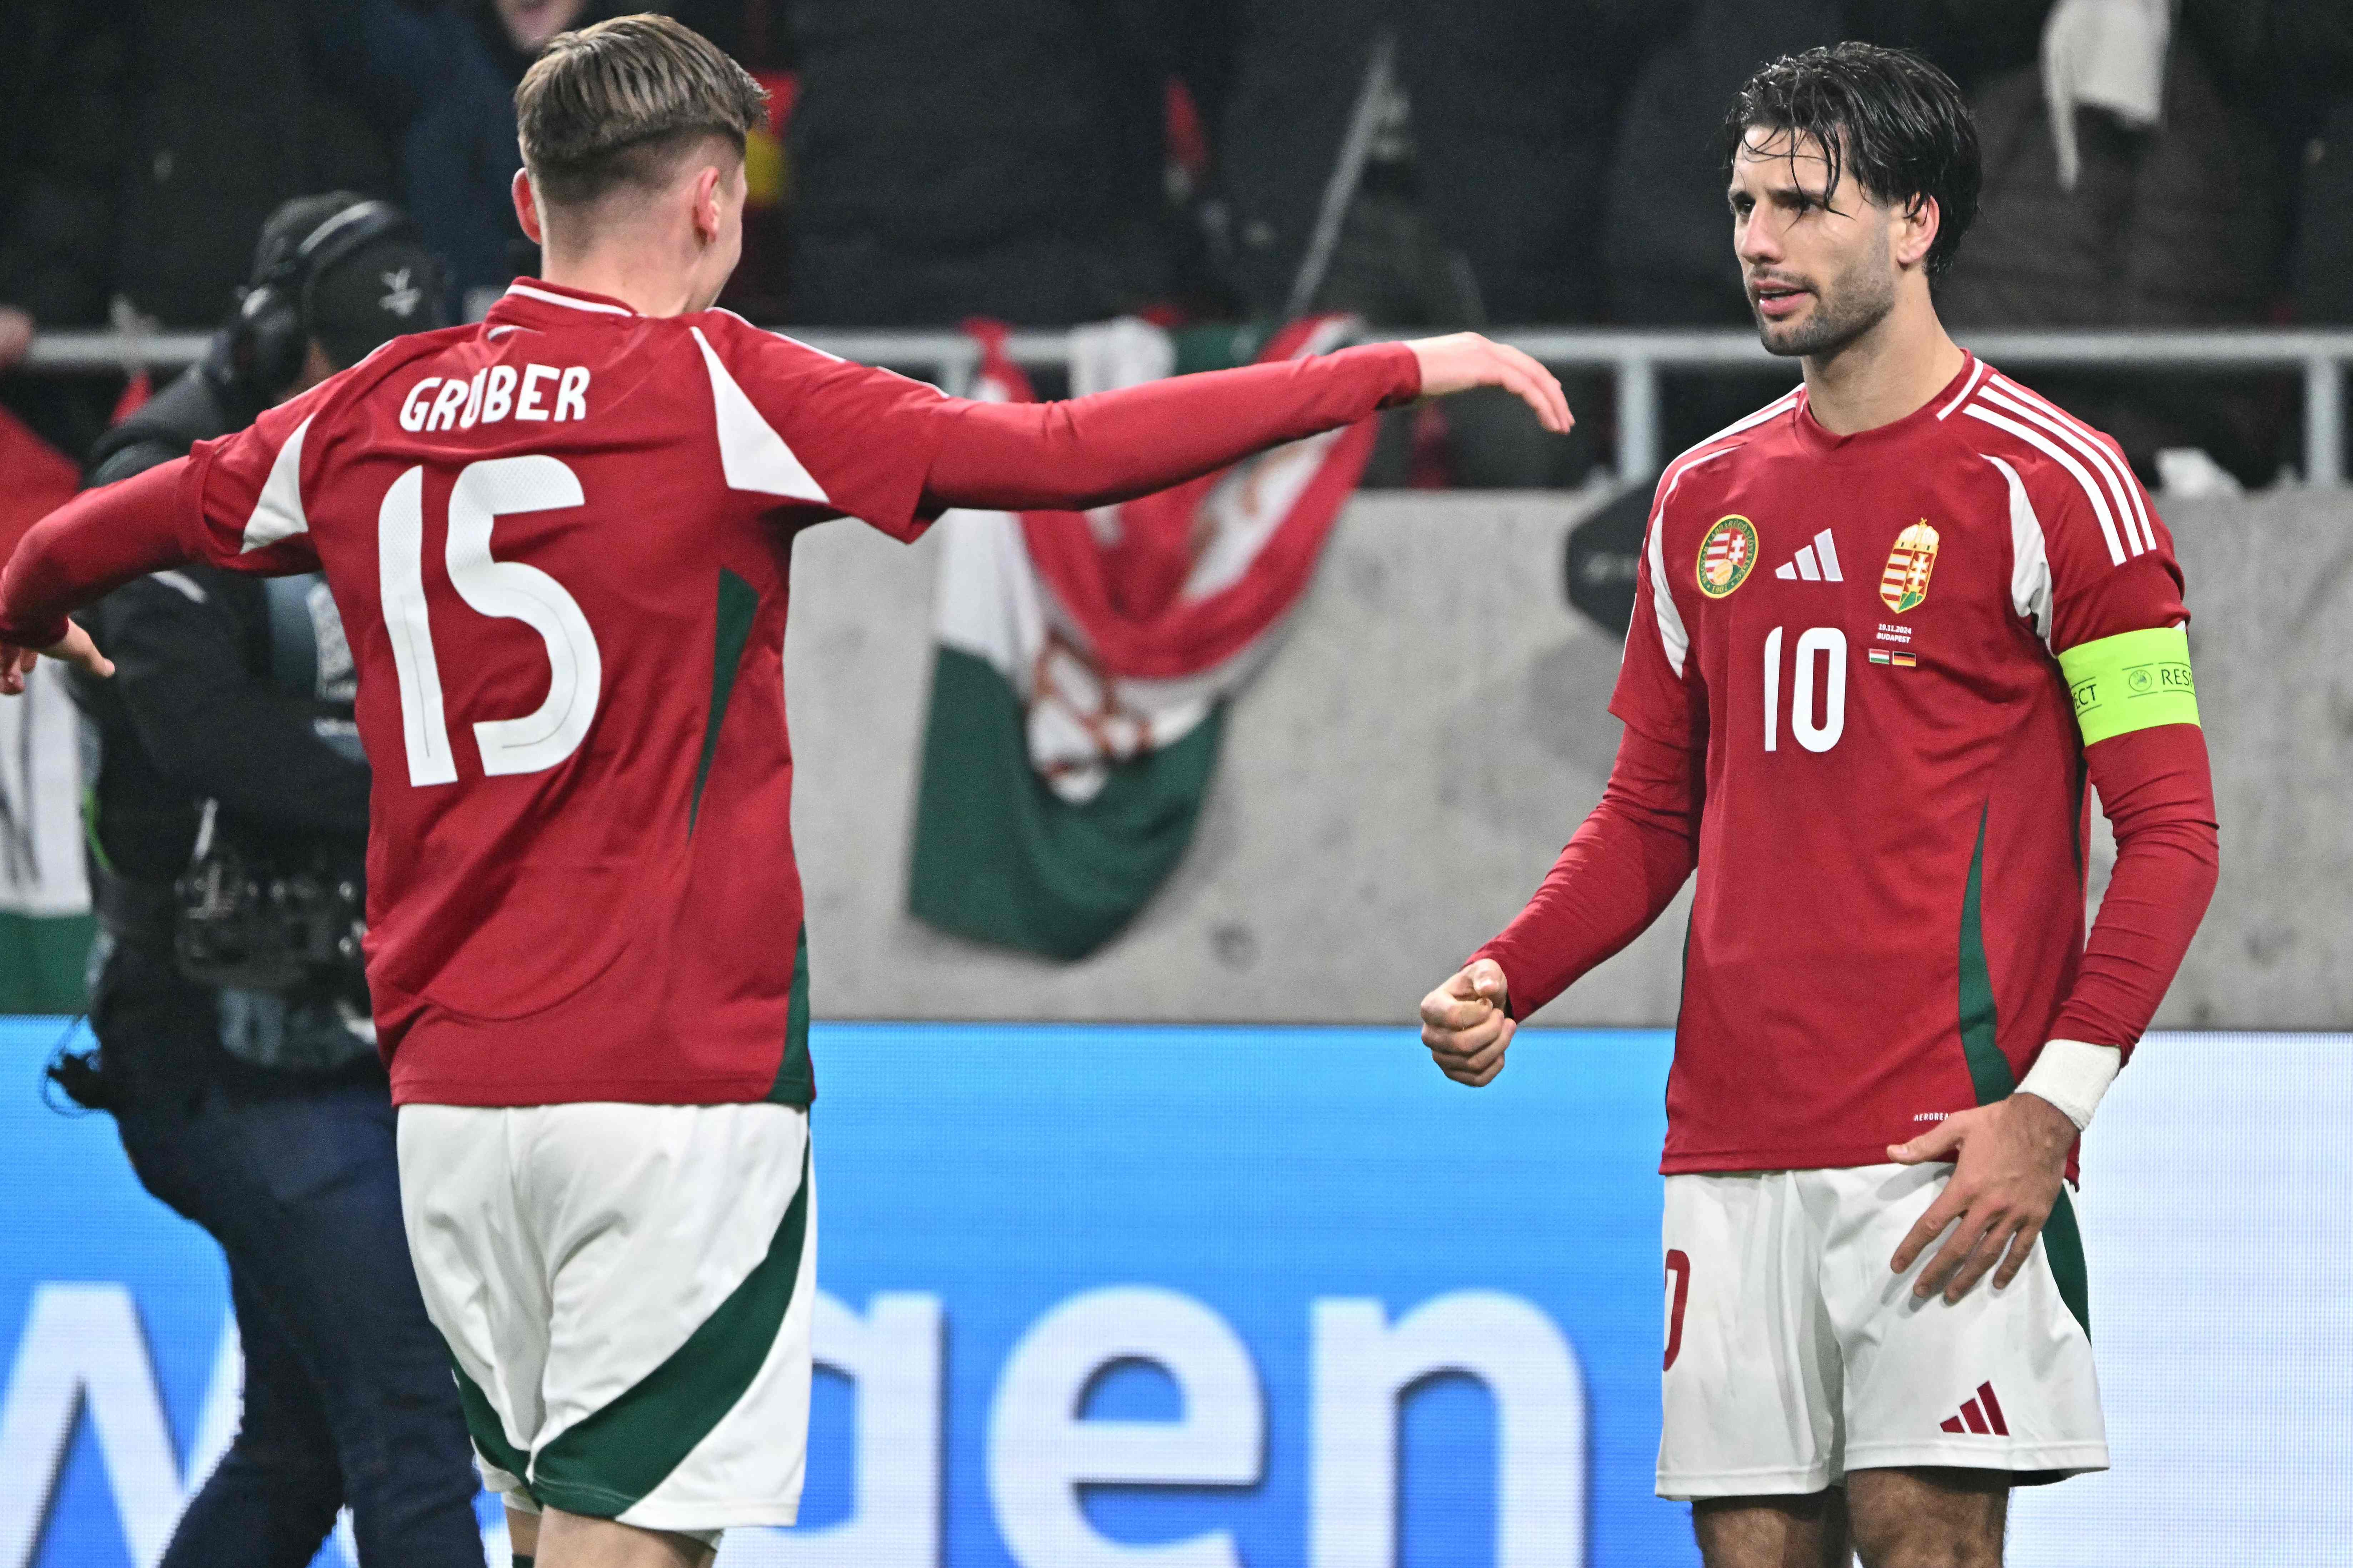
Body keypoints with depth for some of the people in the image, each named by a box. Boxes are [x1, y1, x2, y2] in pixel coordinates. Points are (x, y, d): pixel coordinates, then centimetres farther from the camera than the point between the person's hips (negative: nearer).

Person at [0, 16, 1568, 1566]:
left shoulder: (372, 415, 8)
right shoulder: (720, 394, -7)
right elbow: (1068, 451, -13)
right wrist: (1395, 371, -7)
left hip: (451, 1083, 6)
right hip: (676, 1078, -6)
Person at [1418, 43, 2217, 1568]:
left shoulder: (2050, 483, -4)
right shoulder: (1708, 497, 16)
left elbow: (2171, 831, -6)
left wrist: (2055, 1105, -16)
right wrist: (1503, 980, 4)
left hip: (1944, 1152, -6)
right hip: (1729, 1146, 6)